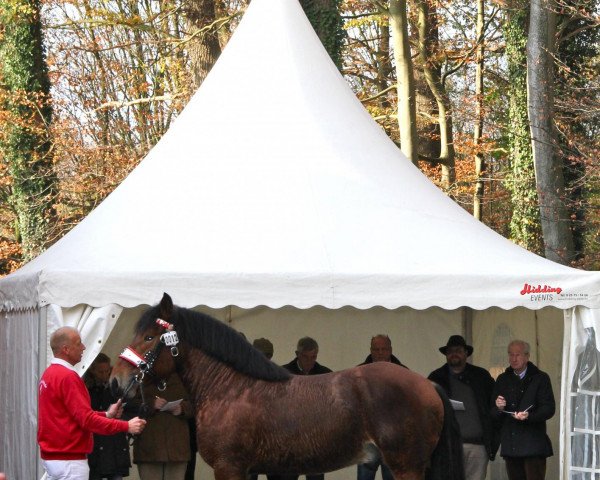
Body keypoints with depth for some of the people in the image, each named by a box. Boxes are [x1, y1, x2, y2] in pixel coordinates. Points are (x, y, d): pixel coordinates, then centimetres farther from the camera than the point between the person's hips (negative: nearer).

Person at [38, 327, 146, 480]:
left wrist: (106, 415, 14)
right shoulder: (67, 377, -17)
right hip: (70, 460, -10)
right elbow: (86, 419, -22)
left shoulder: (49, 374, 14)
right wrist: (126, 426, -18)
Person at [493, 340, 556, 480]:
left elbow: (549, 408, -5)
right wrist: (498, 408, -9)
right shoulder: (503, 380, 16)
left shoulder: (540, 378, 3)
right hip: (510, 446, 4)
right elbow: (493, 413, 15)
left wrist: (529, 416, -22)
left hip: (533, 446, -4)